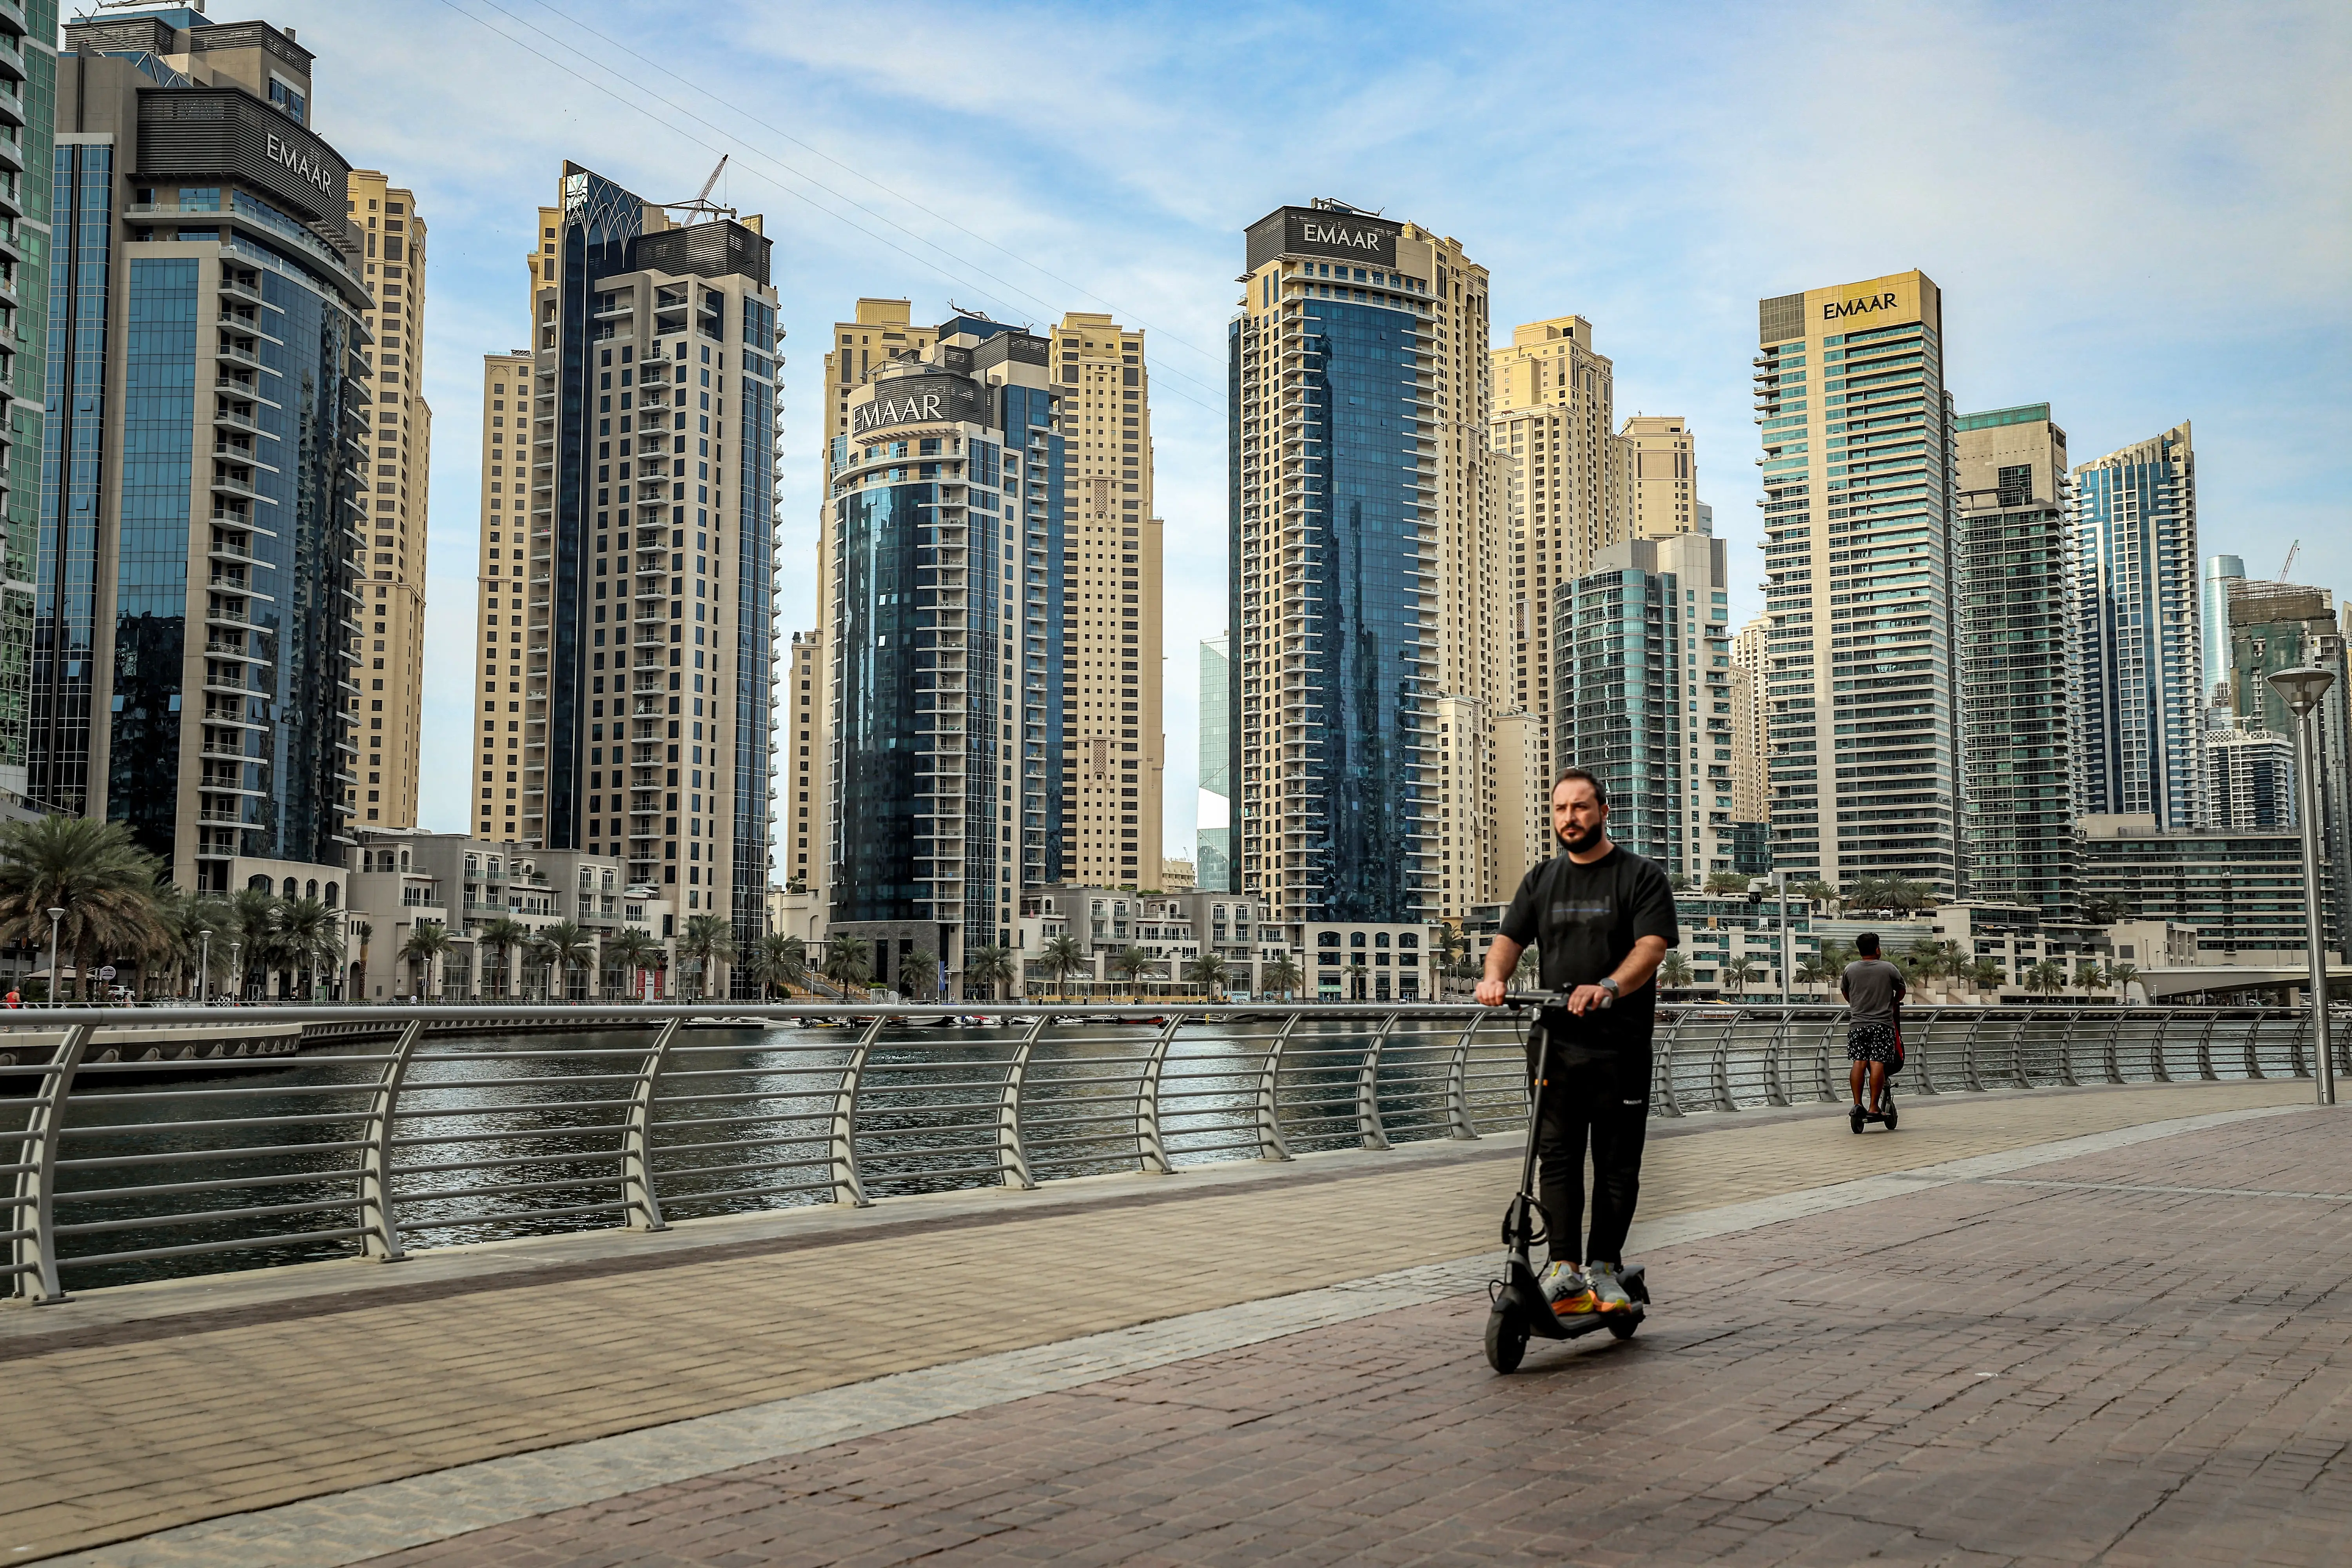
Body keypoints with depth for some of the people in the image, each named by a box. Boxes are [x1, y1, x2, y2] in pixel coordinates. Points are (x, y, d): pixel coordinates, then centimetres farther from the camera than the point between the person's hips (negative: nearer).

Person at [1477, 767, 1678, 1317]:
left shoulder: (1641, 876, 2)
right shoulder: (1542, 880, 16)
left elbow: (1652, 946, -11)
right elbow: (1510, 939, 8)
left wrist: (1608, 988, -29)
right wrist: (1495, 978, -15)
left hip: (1621, 1043, -3)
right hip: (1554, 1041, 3)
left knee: (1617, 1162, 2)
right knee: (1556, 1154, -2)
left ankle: (1605, 1269, 12)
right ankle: (1565, 1271, -1)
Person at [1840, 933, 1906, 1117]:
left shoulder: (1850, 969, 4)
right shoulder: (1888, 968, 0)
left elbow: (1844, 992, 19)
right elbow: (1901, 991, 14)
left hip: (1857, 1024, 2)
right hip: (1883, 1023, -2)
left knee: (1858, 1062, 2)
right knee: (1877, 1064, -6)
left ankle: (1857, 1103, -4)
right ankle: (1875, 1107, -9)